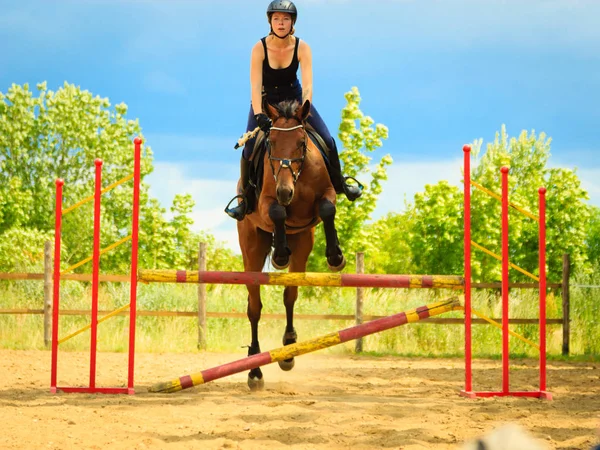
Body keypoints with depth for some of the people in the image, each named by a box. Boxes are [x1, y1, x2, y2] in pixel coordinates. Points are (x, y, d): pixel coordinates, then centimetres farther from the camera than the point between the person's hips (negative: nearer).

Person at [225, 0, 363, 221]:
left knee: (328, 141, -3)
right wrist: (259, 115, -43)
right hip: (266, 99, -2)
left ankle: (339, 184, 22)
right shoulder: (260, 48, -23)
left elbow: (307, 84, -26)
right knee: (250, 148, -17)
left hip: (294, 97, 2)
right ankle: (244, 199, 2)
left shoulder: (302, 48, -19)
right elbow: (255, 86, -30)